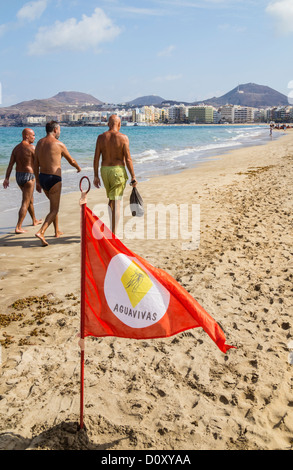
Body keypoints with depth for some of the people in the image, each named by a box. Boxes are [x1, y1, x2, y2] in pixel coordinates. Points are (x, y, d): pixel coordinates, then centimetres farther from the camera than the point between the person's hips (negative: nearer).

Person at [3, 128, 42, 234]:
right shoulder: (31, 148, -14)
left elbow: (10, 164, 3)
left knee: (30, 199, 24)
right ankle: (18, 227, -8)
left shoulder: (16, 148, 7)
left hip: (18, 176, 8)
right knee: (25, 203, -4)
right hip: (28, 176, -8)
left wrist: (6, 179, 2)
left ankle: (34, 220, 40)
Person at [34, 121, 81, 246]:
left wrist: (37, 181, 18)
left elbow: (36, 164, 11)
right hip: (54, 179, -7)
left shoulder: (39, 143, 8)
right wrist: (78, 167, 24)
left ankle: (57, 231, 33)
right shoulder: (58, 144, -11)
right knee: (54, 210, -3)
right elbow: (71, 161, 2)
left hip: (42, 177, 7)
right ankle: (41, 232, -20)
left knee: (54, 204, 25)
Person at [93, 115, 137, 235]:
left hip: (104, 170, 4)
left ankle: (113, 228, 27)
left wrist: (96, 176, 8)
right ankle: (113, 234, -5)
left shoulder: (101, 137, 3)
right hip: (118, 171, -4)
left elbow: (96, 158, 1)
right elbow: (128, 159, -10)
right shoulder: (123, 138, -7)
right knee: (116, 203, -3)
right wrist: (133, 177, -4)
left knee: (111, 200, 22)